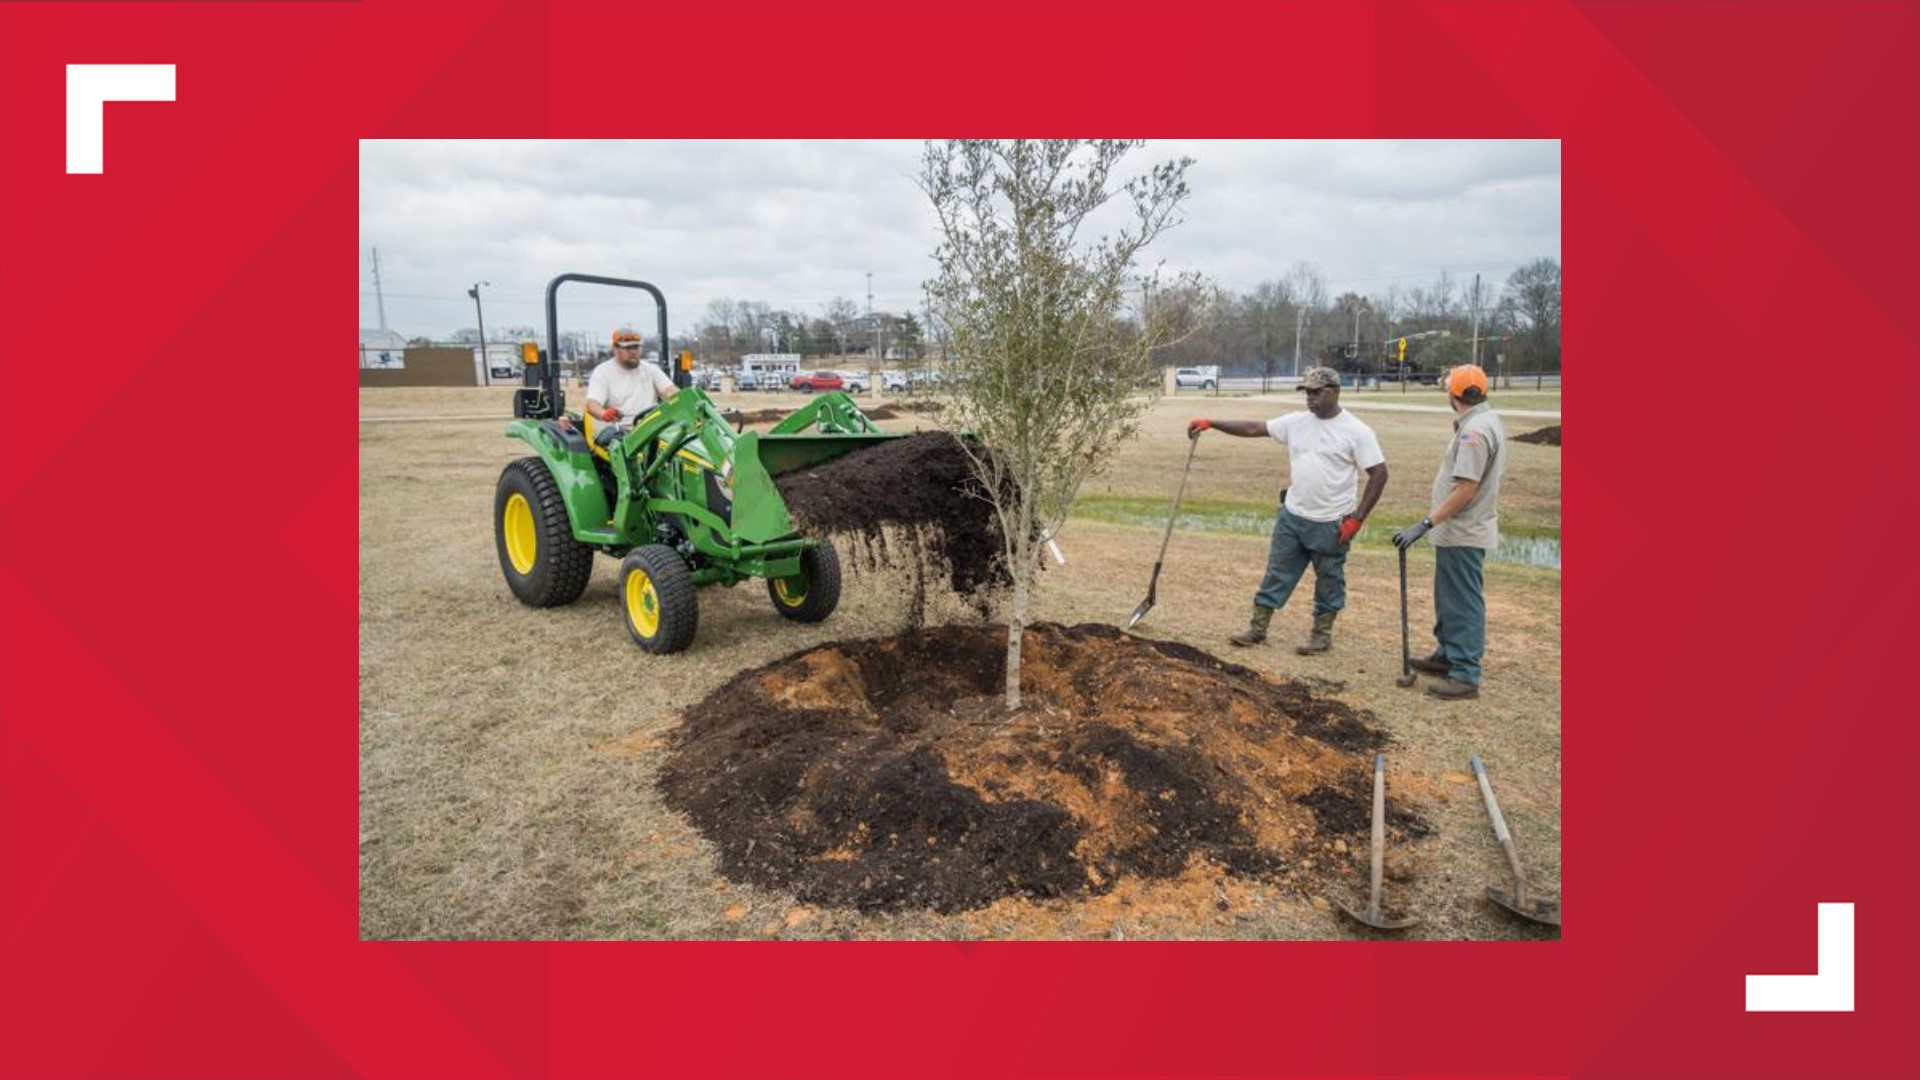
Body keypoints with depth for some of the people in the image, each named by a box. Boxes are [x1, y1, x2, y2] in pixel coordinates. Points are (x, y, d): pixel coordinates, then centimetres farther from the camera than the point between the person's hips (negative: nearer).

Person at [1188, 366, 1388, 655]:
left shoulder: (1356, 431, -11)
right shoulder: (1296, 422, 3)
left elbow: (1379, 473, -11)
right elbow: (1253, 428, 3)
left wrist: (1357, 518, -15)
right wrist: (1210, 423, -6)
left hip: (1331, 524, -5)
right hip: (1291, 516, 5)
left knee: (1328, 581, 10)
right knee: (1277, 572, 11)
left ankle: (1322, 634, 24)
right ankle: (1258, 628, 19)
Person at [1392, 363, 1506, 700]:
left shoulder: (1474, 431, -21)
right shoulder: (1488, 421, 11)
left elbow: (1465, 490, -25)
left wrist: (1425, 524, -24)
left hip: (1463, 534, -10)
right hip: (1460, 530, 10)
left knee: (1463, 602, -5)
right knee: (1449, 597, 21)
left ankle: (1466, 676, 1)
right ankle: (1448, 656, 34)